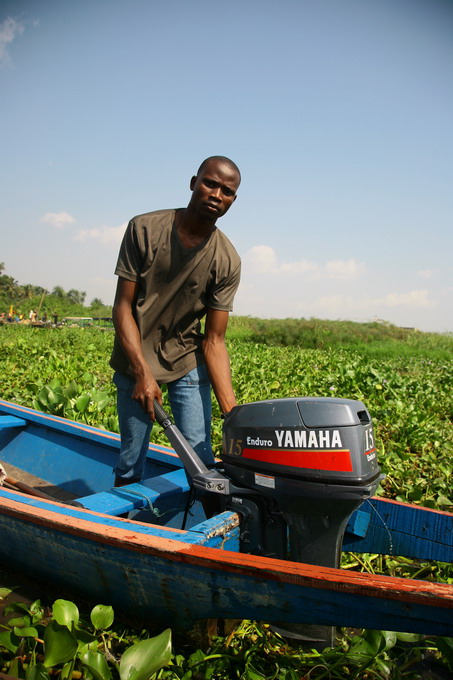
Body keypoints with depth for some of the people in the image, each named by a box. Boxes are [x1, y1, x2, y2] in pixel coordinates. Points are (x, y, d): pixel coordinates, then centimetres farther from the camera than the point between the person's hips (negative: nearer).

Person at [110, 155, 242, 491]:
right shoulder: (144, 229, -13)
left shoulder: (227, 261, -12)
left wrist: (232, 410, -22)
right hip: (135, 361, 0)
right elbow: (123, 306, -12)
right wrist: (142, 372, -23)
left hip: (188, 363, 1)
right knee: (130, 462, 5)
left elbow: (214, 340, -12)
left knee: (200, 459, -2)